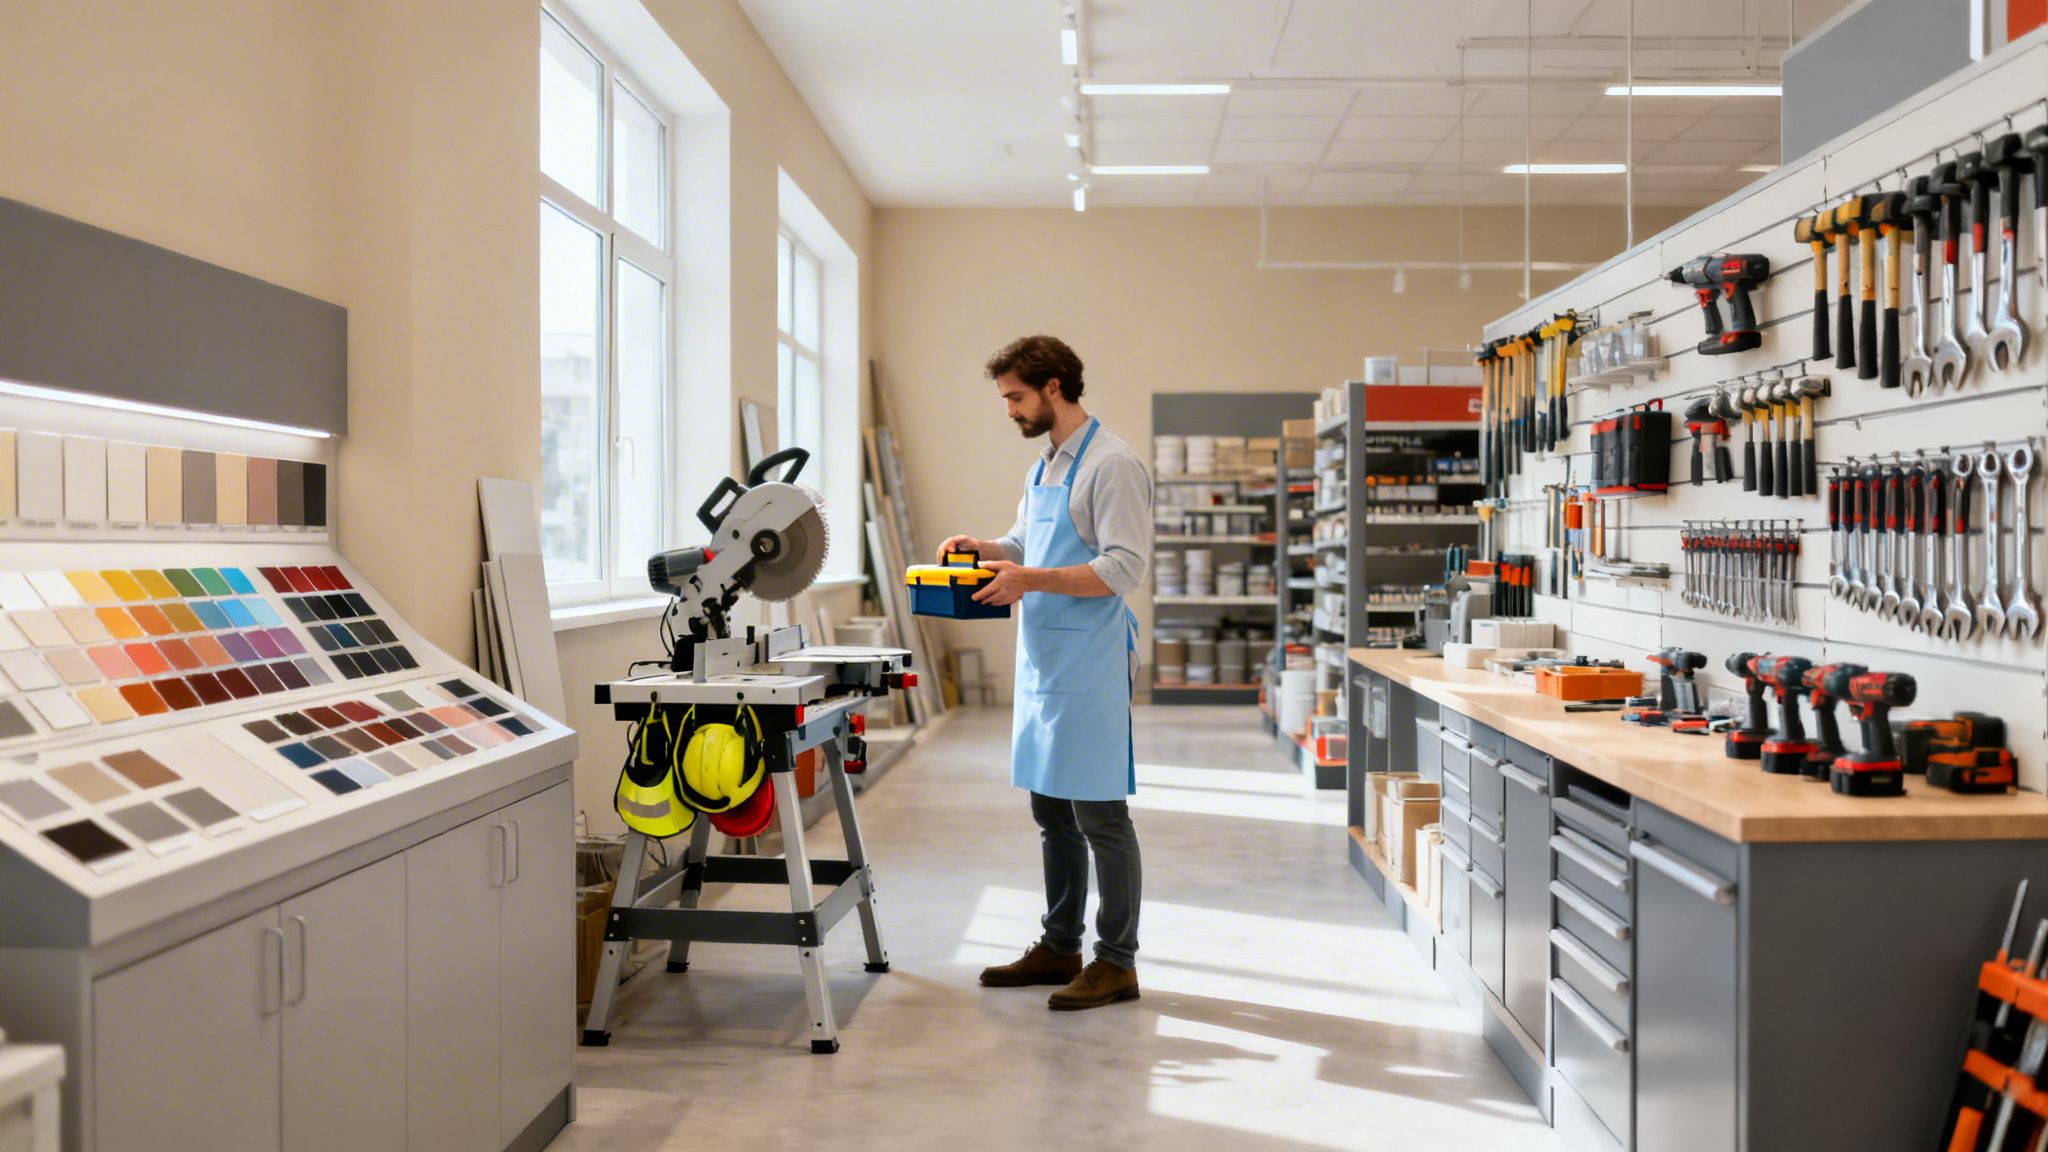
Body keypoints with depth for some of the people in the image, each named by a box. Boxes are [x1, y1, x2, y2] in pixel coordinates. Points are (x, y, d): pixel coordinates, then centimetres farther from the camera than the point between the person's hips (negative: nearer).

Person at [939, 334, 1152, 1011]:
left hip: (1089, 668, -9)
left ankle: (1118, 962, 10)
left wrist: (1029, 579, -22)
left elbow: (1124, 568, -20)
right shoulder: (1043, 465, 16)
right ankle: (1060, 948, 28)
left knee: (1100, 815, -1)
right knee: (1050, 812, 16)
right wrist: (981, 548, 6)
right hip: (1041, 664, 9)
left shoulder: (1112, 464, -13)